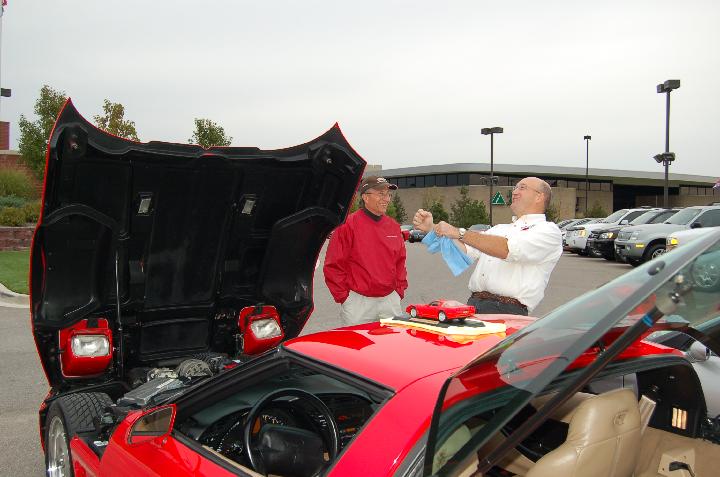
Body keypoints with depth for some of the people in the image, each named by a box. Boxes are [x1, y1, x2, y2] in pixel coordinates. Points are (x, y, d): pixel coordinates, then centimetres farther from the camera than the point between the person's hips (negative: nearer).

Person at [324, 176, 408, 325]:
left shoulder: (394, 226, 10)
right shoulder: (348, 225, -9)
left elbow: (400, 262, 18)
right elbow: (333, 266, -9)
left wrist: (399, 290, 9)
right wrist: (343, 297, -9)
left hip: (390, 301, 5)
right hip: (358, 302, -5)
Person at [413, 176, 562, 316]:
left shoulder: (549, 231, 4)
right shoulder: (500, 229, 27)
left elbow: (507, 249, -13)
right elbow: (464, 250, 18)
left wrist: (459, 233, -14)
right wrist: (432, 228, 5)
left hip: (507, 310, -6)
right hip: (473, 304, 6)